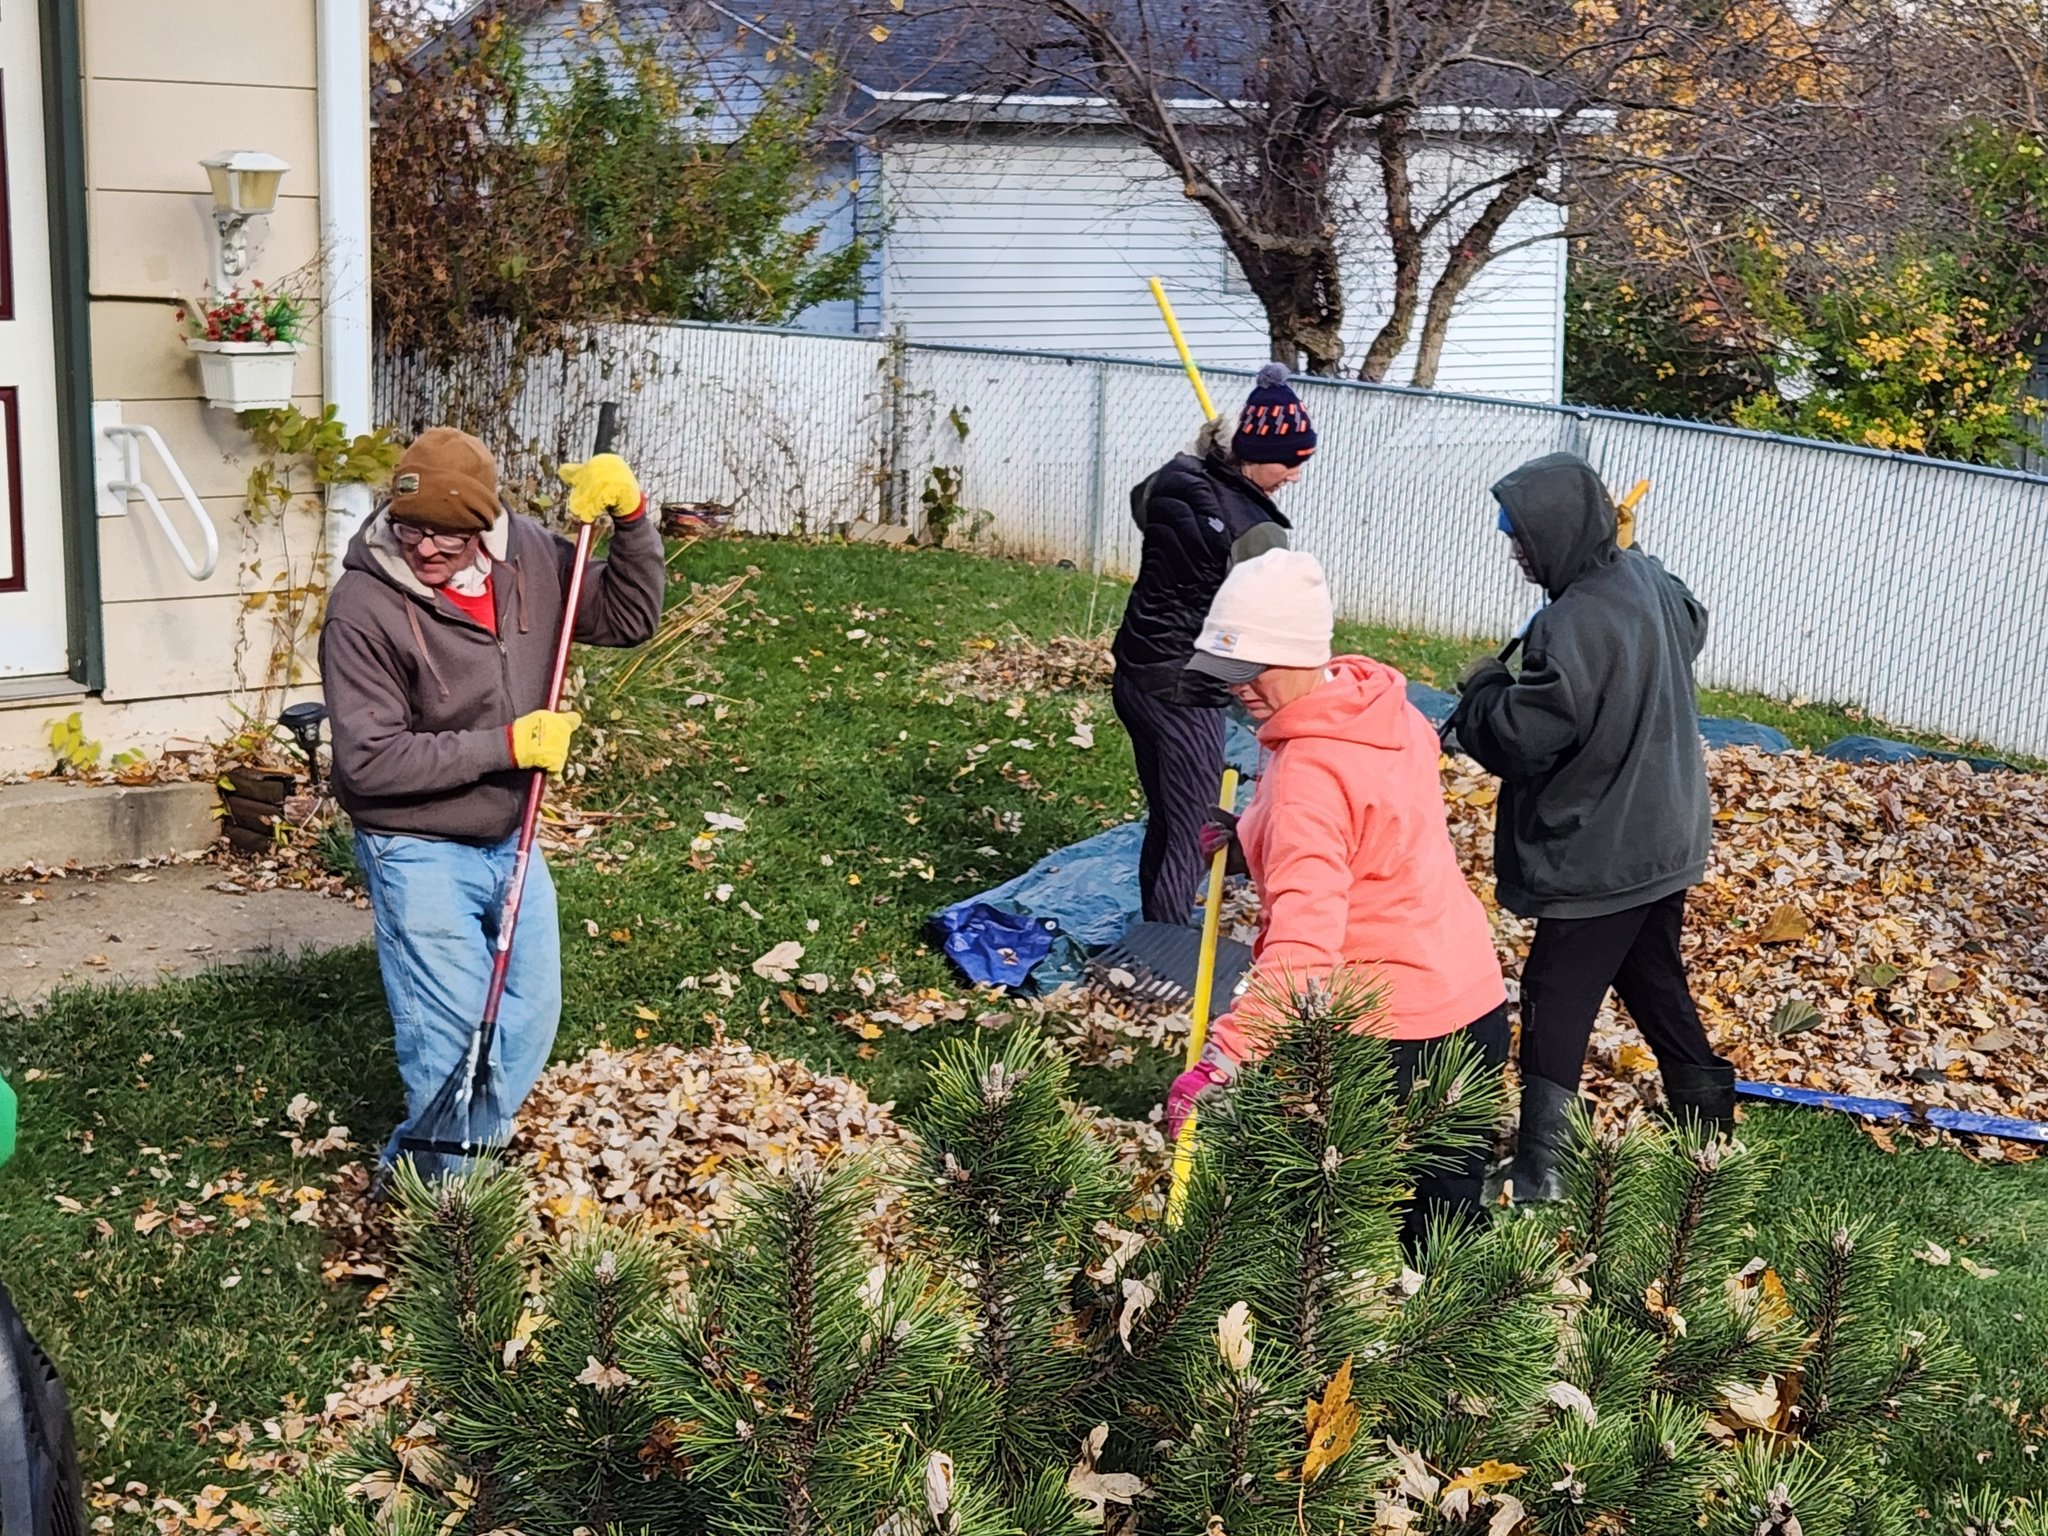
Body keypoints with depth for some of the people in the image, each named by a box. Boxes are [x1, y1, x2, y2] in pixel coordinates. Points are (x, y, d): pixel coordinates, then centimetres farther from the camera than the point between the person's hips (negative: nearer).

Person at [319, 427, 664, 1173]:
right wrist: (506, 746, -25)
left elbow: (628, 617, 4)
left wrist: (631, 517, -13)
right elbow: (368, 760, -24)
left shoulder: (527, 557, -7)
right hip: (419, 853, -6)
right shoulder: (363, 609, -22)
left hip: (512, 841, 6)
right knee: (452, 1041, -2)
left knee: (530, 1017, 15)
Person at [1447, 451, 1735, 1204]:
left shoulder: (1574, 627, -28)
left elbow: (1518, 741, -26)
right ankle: (1709, 1119, 37)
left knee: (1556, 1003, 0)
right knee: (1656, 981, 24)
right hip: (1666, 839, 9)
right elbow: (1692, 629, 23)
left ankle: (1538, 1171, 4)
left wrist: (1482, 688, -6)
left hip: (1597, 860, -9)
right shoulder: (1647, 578, 0)